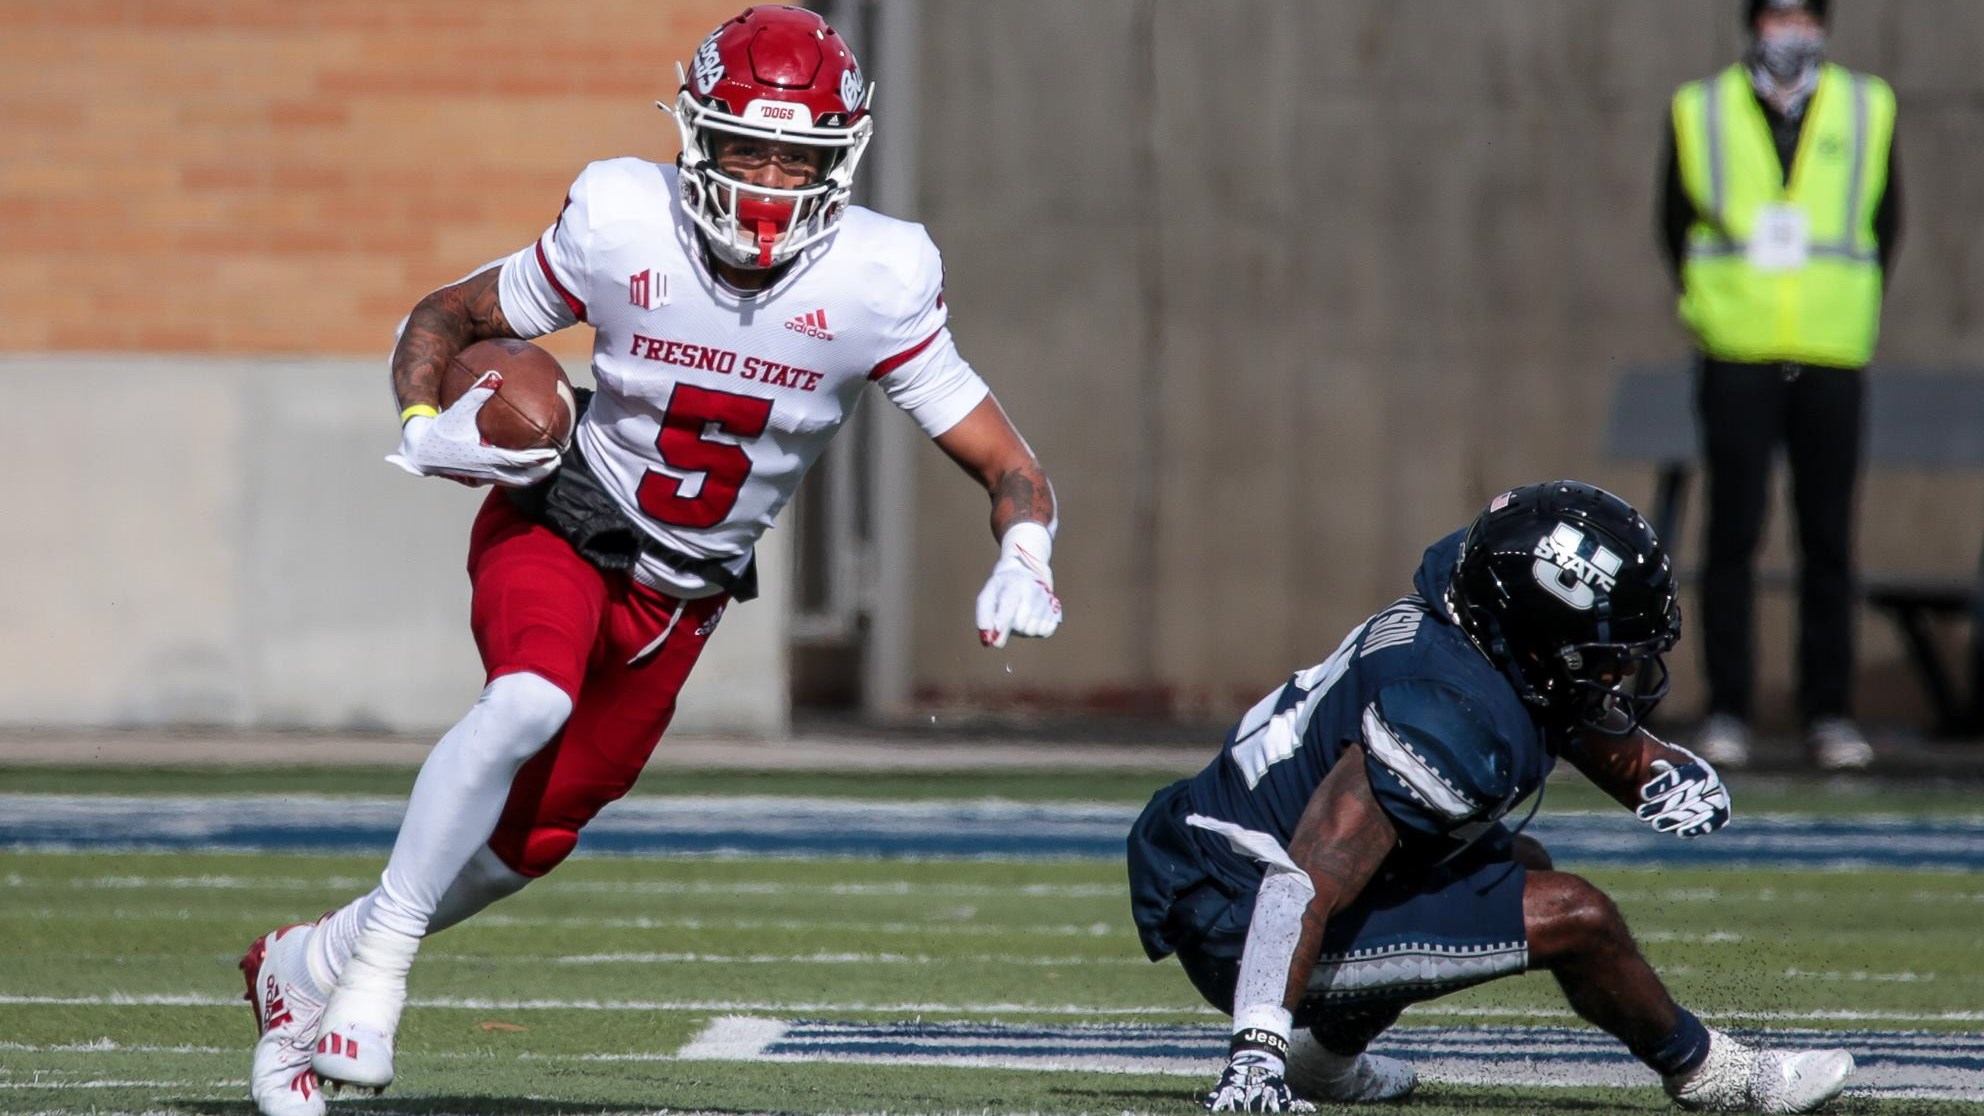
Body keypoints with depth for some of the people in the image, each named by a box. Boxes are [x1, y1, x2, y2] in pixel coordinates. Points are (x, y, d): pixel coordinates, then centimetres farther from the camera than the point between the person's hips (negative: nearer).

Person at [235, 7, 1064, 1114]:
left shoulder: (874, 284, -18)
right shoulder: (621, 226, -18)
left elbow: (1009, 466, -12)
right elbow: (442, 320, -1)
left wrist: (1024, 561, -33)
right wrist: (425, 431, -21)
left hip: (681, 597, 3)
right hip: (558, 528, -3)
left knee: (529, 838, 9)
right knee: (530, 702, -34)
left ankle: (308, 965, 31)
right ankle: (383, 953, -22)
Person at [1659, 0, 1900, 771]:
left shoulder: (1866, 110, 8)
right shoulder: (1700, 113, 6)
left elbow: (1883, 222, 16)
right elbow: (1677, 222, 14)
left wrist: (1858, 312, 9)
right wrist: (1707, 309, 8)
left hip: (1833, 360, 1)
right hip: (1737, 360, -1)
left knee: (1827, 540, 1)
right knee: (1733, 536, -3)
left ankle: (1829, 713, 6)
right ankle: (1726, 712, 1)